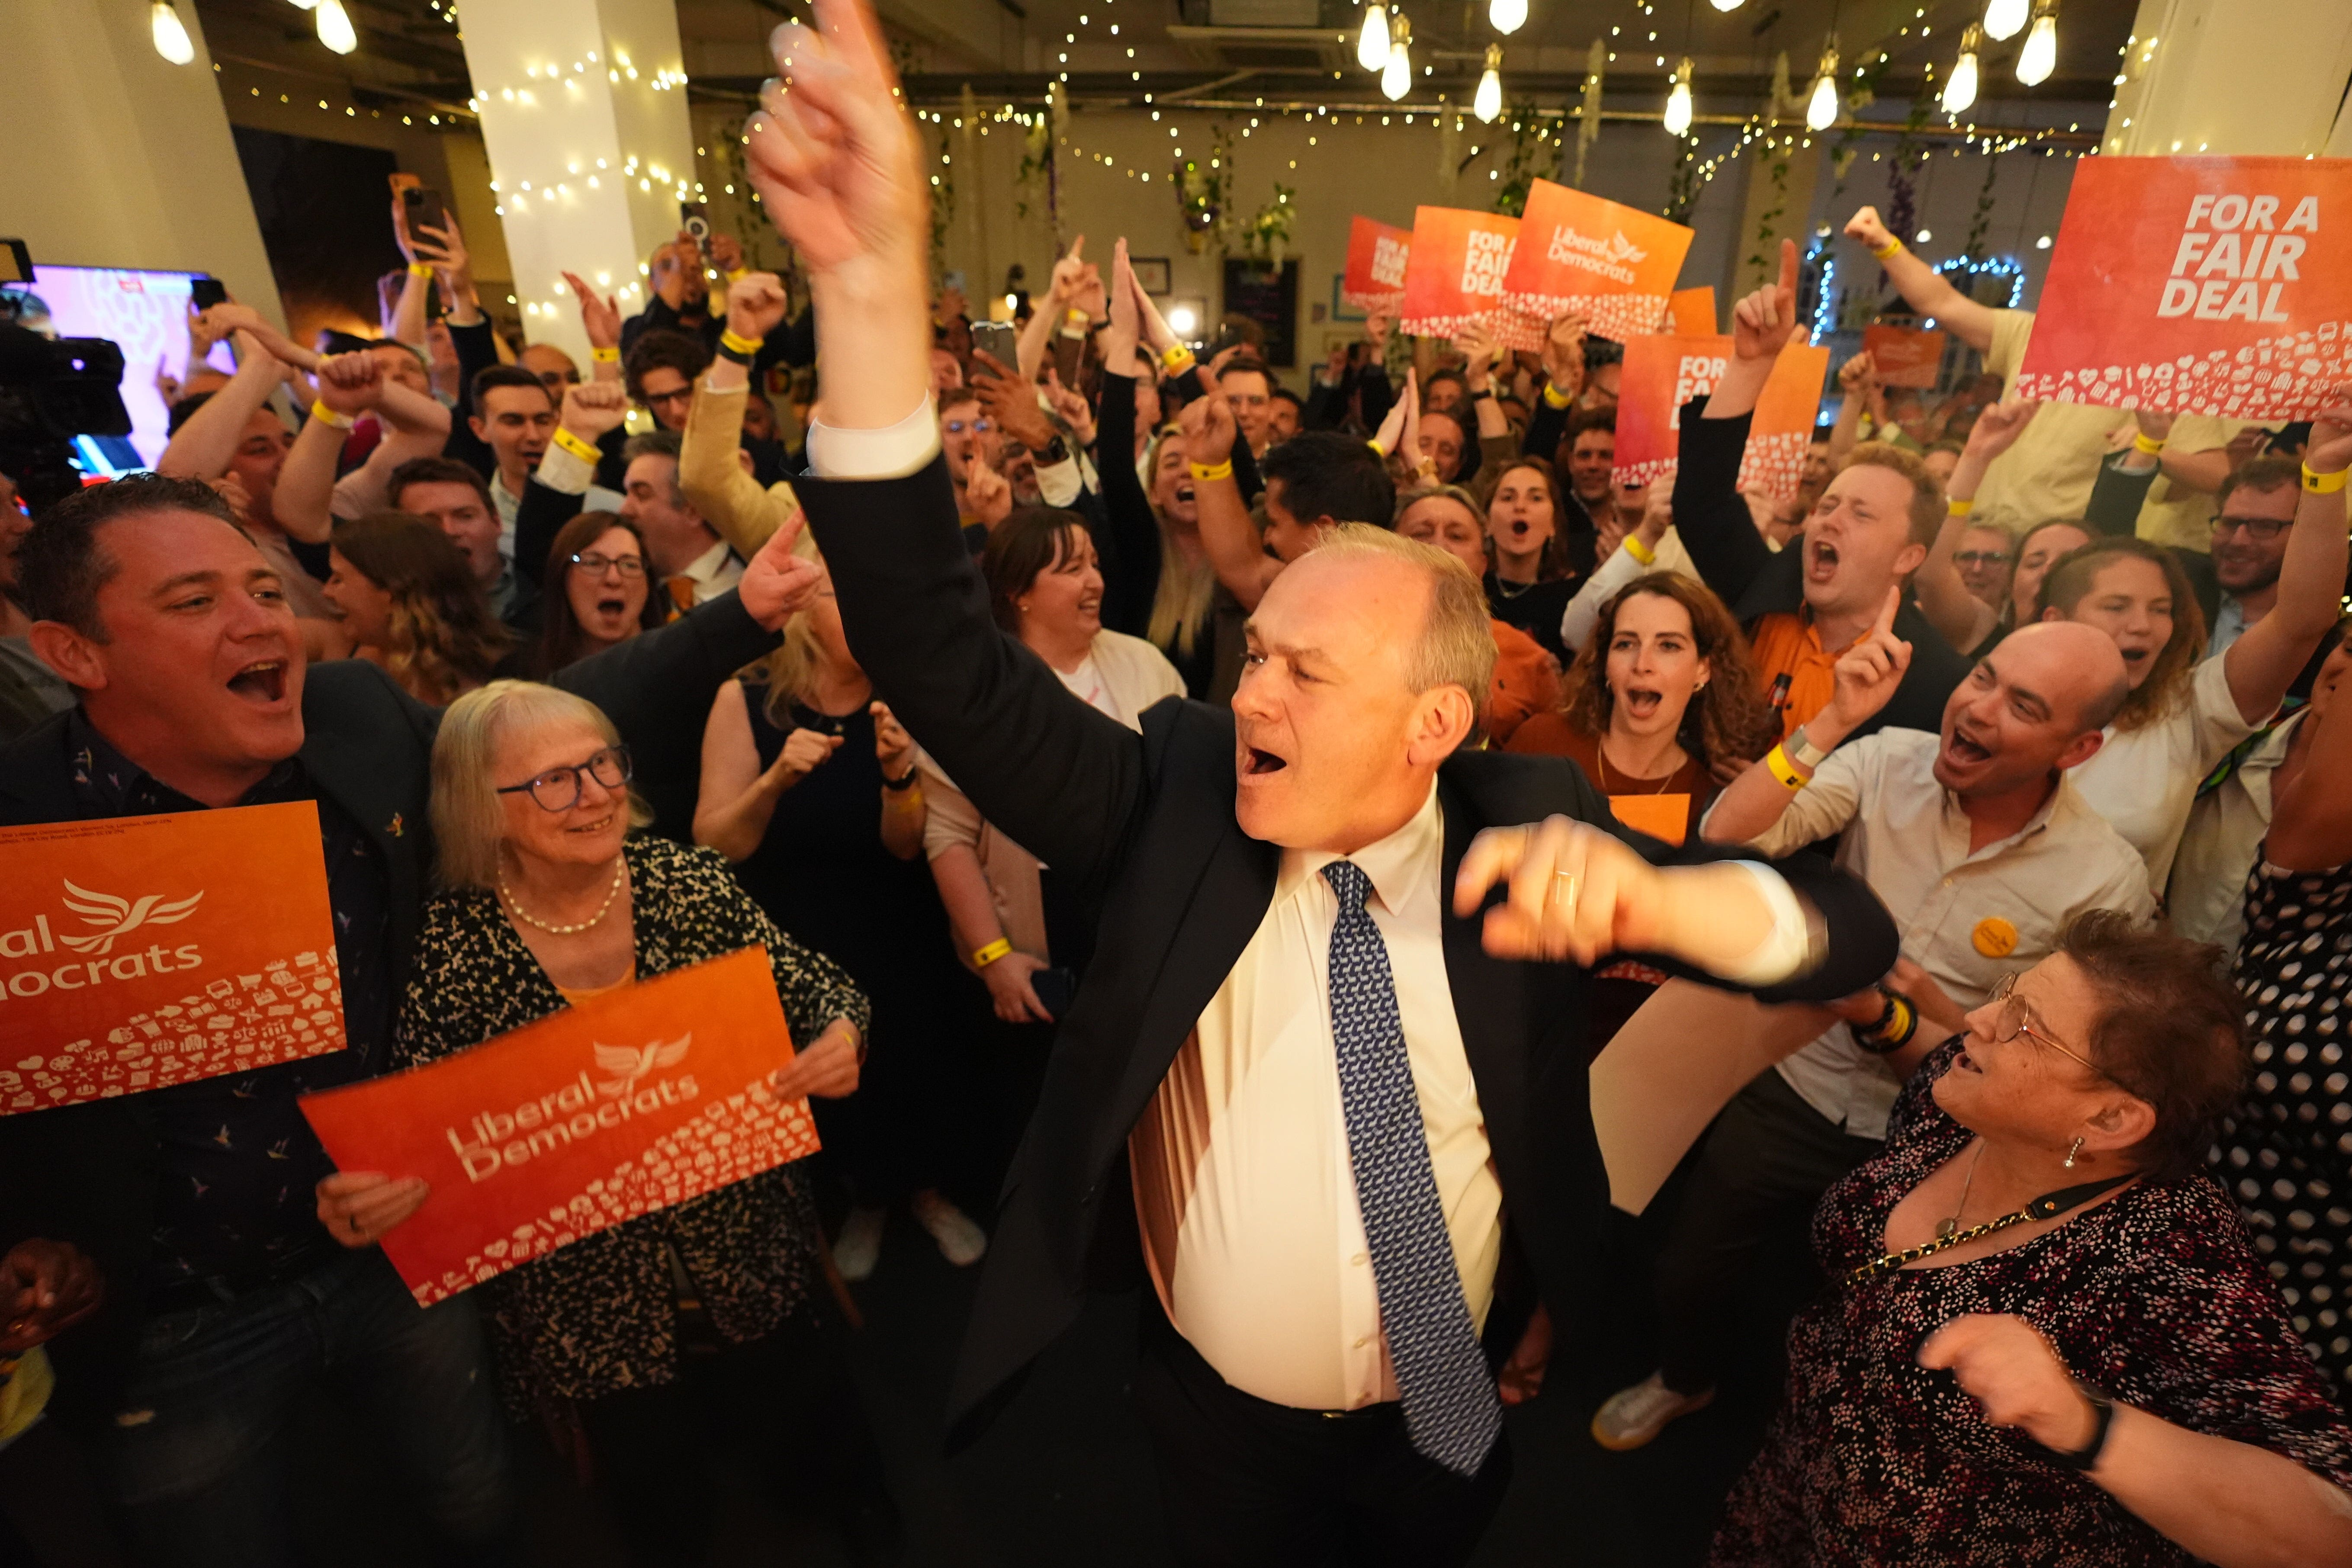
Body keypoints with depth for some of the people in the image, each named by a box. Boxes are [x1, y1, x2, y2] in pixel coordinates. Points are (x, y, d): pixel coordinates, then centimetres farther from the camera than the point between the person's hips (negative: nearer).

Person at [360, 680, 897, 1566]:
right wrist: (364, 1194, -27)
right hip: (589, 1293, -1)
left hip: (750, 1251, 2)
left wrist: (843, 1034, -29)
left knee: (822, 1430, 22)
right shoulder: (448, 948, -15)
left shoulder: (688, 884, -12)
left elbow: (815, 990, -8)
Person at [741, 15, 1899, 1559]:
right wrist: (872, 285, -43)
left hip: (1459, 1416, 1)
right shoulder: (1173, 797, -23)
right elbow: (938, 657, -33)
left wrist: (1645, 895, -42)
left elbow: (1852, 936, -20)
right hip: (1217, 1420, 0)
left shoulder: (1522, 821, -20)